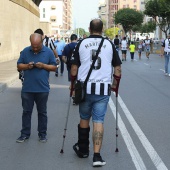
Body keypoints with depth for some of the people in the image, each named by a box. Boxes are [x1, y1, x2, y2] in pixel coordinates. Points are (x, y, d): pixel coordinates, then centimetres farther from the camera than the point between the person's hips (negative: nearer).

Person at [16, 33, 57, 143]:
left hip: (42, 89, -1)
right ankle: (25, 134, 17)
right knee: (26, 111, 8)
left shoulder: (48, 52, -1)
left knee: (42, 112, 10)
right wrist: (27, 66, -14)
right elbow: (19, 66, 6)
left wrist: (43, 66, -15)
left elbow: (54, 67, 2)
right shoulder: (25, 51, 1)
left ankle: (42, 134, 20)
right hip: (27, 88, 1)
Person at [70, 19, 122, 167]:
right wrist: (115, 83, 21)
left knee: (84, 118, 17)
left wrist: (73, 85, 14)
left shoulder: (81, 44, 2)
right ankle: (97, 156, -6)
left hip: (84, 88, 0)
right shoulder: (109, 44, 3)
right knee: (99, 121, 2)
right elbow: (117, 69, 6)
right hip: (103, 89, 0)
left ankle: (83, 150, 30)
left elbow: (74, 69, 1)